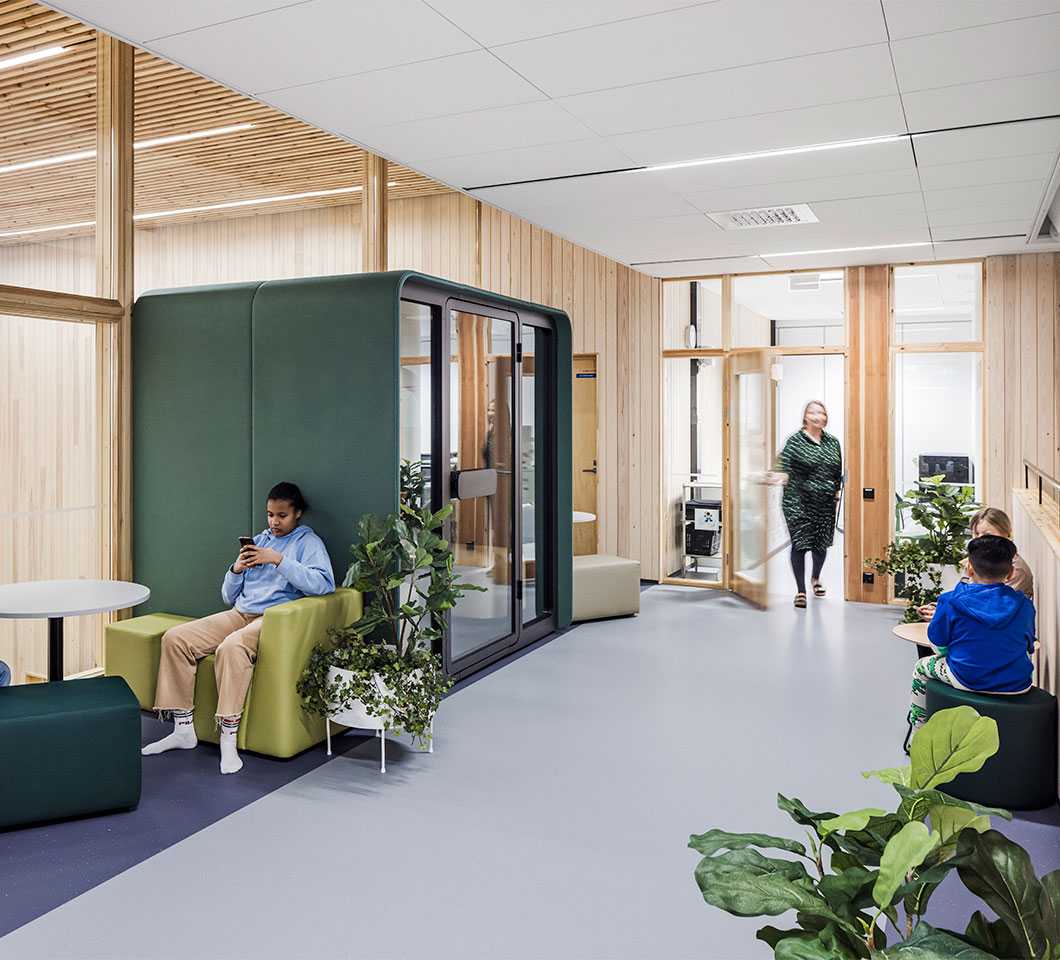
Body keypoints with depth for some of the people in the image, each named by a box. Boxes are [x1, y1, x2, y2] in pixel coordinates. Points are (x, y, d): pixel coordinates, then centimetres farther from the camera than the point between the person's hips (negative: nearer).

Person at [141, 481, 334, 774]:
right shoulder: (258, 541, 22)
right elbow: (229, 597, 22)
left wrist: (279, 560, -21)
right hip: (239, 613, 7)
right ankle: (183, 730, -5)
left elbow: (324, 584, -18)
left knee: (231, 647, -36)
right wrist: (236, 569, 1)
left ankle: (228, 740, -29)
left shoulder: (308, 542, 3)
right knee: (174, 638, -11)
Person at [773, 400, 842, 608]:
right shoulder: (796, 440, -4)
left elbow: (839, 472, 17)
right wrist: (782, 475, -34)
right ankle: (801, 590, 5)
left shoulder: (833, 443, 10)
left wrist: (836, 492, 12)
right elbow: (785, 463, -15)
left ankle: (815, 578, 41)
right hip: (799, 503, -4)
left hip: (825, 503, 4)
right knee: (800, 544, -5)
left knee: (822, 543, 12)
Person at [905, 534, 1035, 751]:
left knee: (922, 667, 24)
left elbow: (939, 645, -1)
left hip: (967, 680, -3)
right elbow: (1029, 647, 11)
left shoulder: (951, 602, -11)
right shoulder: (1024, 605, -2)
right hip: (1018, 685, 3)